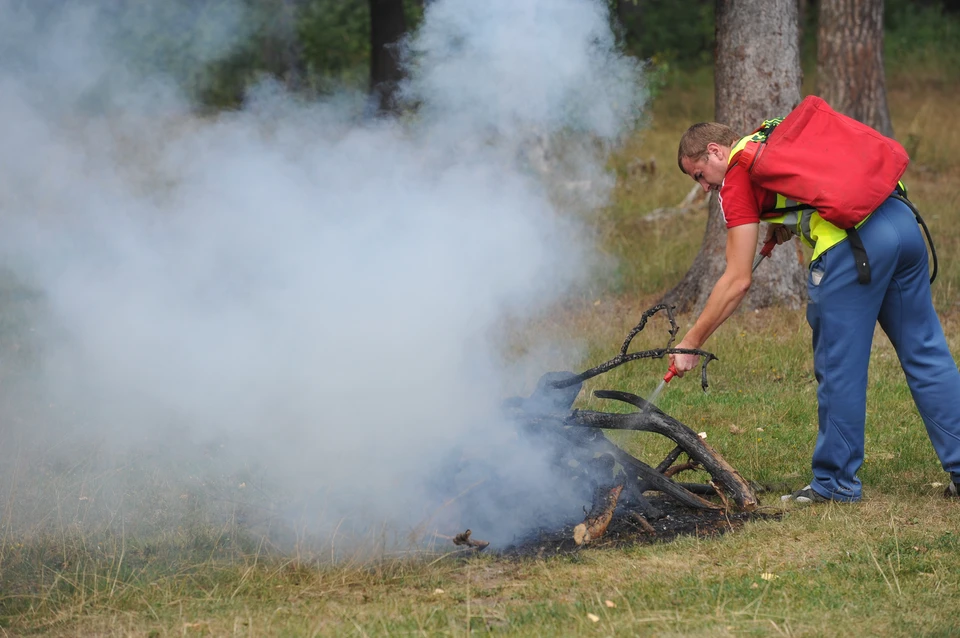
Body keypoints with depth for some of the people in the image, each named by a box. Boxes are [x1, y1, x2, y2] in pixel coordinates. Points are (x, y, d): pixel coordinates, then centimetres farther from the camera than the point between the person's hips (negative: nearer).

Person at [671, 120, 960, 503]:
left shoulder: (738, 177, 4)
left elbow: (737, 281, 0)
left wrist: (691, 343, 6)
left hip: (853, 241, -8)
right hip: (902, 222, 8)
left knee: (839, 369, 4)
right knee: (925, 354, 11)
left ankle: (836, 482, 12)